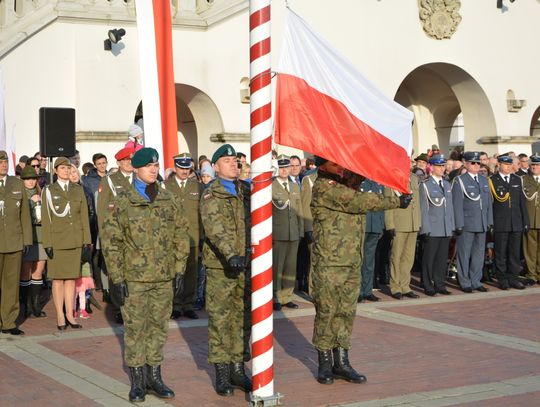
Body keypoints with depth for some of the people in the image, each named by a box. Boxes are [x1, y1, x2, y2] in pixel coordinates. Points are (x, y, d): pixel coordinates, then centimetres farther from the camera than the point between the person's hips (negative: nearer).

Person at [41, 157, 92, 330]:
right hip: (57, 240, -2)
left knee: (71, 278, 6)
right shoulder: (48, 191, 1)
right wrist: (47, 243, -9)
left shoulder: (78, 190, 8)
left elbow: (84, 217, 8)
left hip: (75, 241, 2)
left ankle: (70, 314, 13)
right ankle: (60, 316, 9)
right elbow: (46, 219, -3)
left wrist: (87, 241, 2)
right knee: (58, 279, 2)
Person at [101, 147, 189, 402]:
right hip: (134, 278, -4)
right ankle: (137, 381, 12)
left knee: (159, 327, 9)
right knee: (135, 329, 2)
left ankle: (154, 376, 21)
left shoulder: (168, 200, 8)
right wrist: (118, 277, -9)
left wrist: (179, 269, 6)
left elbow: (180, 235, 12)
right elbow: (110, 240, -6)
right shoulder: (122, 202, -4)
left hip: (164, 278, 4)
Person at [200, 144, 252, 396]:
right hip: (220, 266, -5)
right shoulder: (211, 195, -6)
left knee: (243, 318, 9)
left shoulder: (246, 191, 12)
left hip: (246, 264, 5)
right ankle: (222, 373, 9)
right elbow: (215, 228, -20)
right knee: (220, 320, 0)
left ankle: (238, 368, 20)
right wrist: (230, 255, -34)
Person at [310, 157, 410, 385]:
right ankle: (325, 364, 11)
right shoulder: (323, 188, -12)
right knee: (326, 312, 1)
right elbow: (360, 202, -17)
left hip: (351, 262, 8)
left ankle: (341, 362, 16)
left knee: (347, 312, 9)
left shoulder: (345, 186, 20)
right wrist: (396, 202, -13)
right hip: (329, 263, -8)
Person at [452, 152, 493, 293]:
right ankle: (465, 283, 9)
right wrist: (459, 225, -13)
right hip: (466, 225, -6)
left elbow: (489, 202, 16)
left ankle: (476, 282, 19)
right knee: (464, 255, 1)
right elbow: (457, 204, -9)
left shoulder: (484, 180, 14)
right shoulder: (459, 181, -4)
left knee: (479, 254, 10)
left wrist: (490, 221, 10)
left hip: (482, 225, 6)